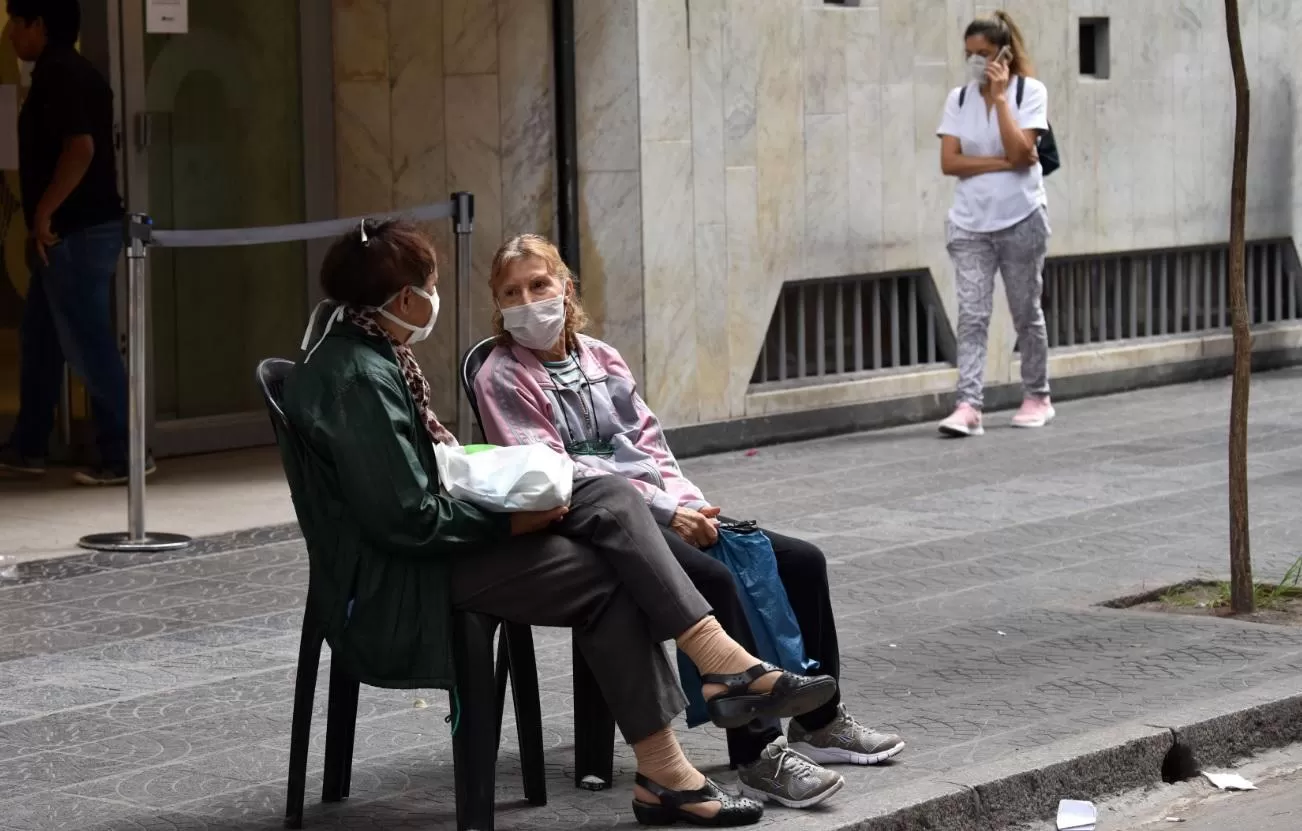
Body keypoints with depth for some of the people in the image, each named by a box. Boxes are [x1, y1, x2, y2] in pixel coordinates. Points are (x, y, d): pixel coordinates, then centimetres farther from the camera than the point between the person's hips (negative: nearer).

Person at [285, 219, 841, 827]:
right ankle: (661, 775, -6)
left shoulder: (366, 350, 11)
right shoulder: (359, 378, -21)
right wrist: (510, 521, -14)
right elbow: (407, 521, -24)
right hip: (392, 579, -9)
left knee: (608, 499, -6)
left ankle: (720, 662, -17)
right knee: (609, 580, -11)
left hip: (427, 543, 9)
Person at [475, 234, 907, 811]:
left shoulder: (600, 358, 18)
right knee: (714, 580, -33)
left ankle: (818, 721, 9)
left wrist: (689, 503, -3)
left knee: (800, 562, -2)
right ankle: (758, 753, -31)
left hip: (661, 510, 8)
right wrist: (664, 508, -17)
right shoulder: (503, 378, -4)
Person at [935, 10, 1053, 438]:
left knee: (1026, 313, 10)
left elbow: (1020, 154, -17)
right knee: (972, 315, -8)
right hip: (970, 223, 2)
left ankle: (1037, 397, 24)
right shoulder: (959, 98, 4)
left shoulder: (1029, 91, -4)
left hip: (1021, 219, -2)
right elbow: (949, 162, -5)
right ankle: (968, 406, -15)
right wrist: (1002, 163, -15)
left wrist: (999, 96, -17)